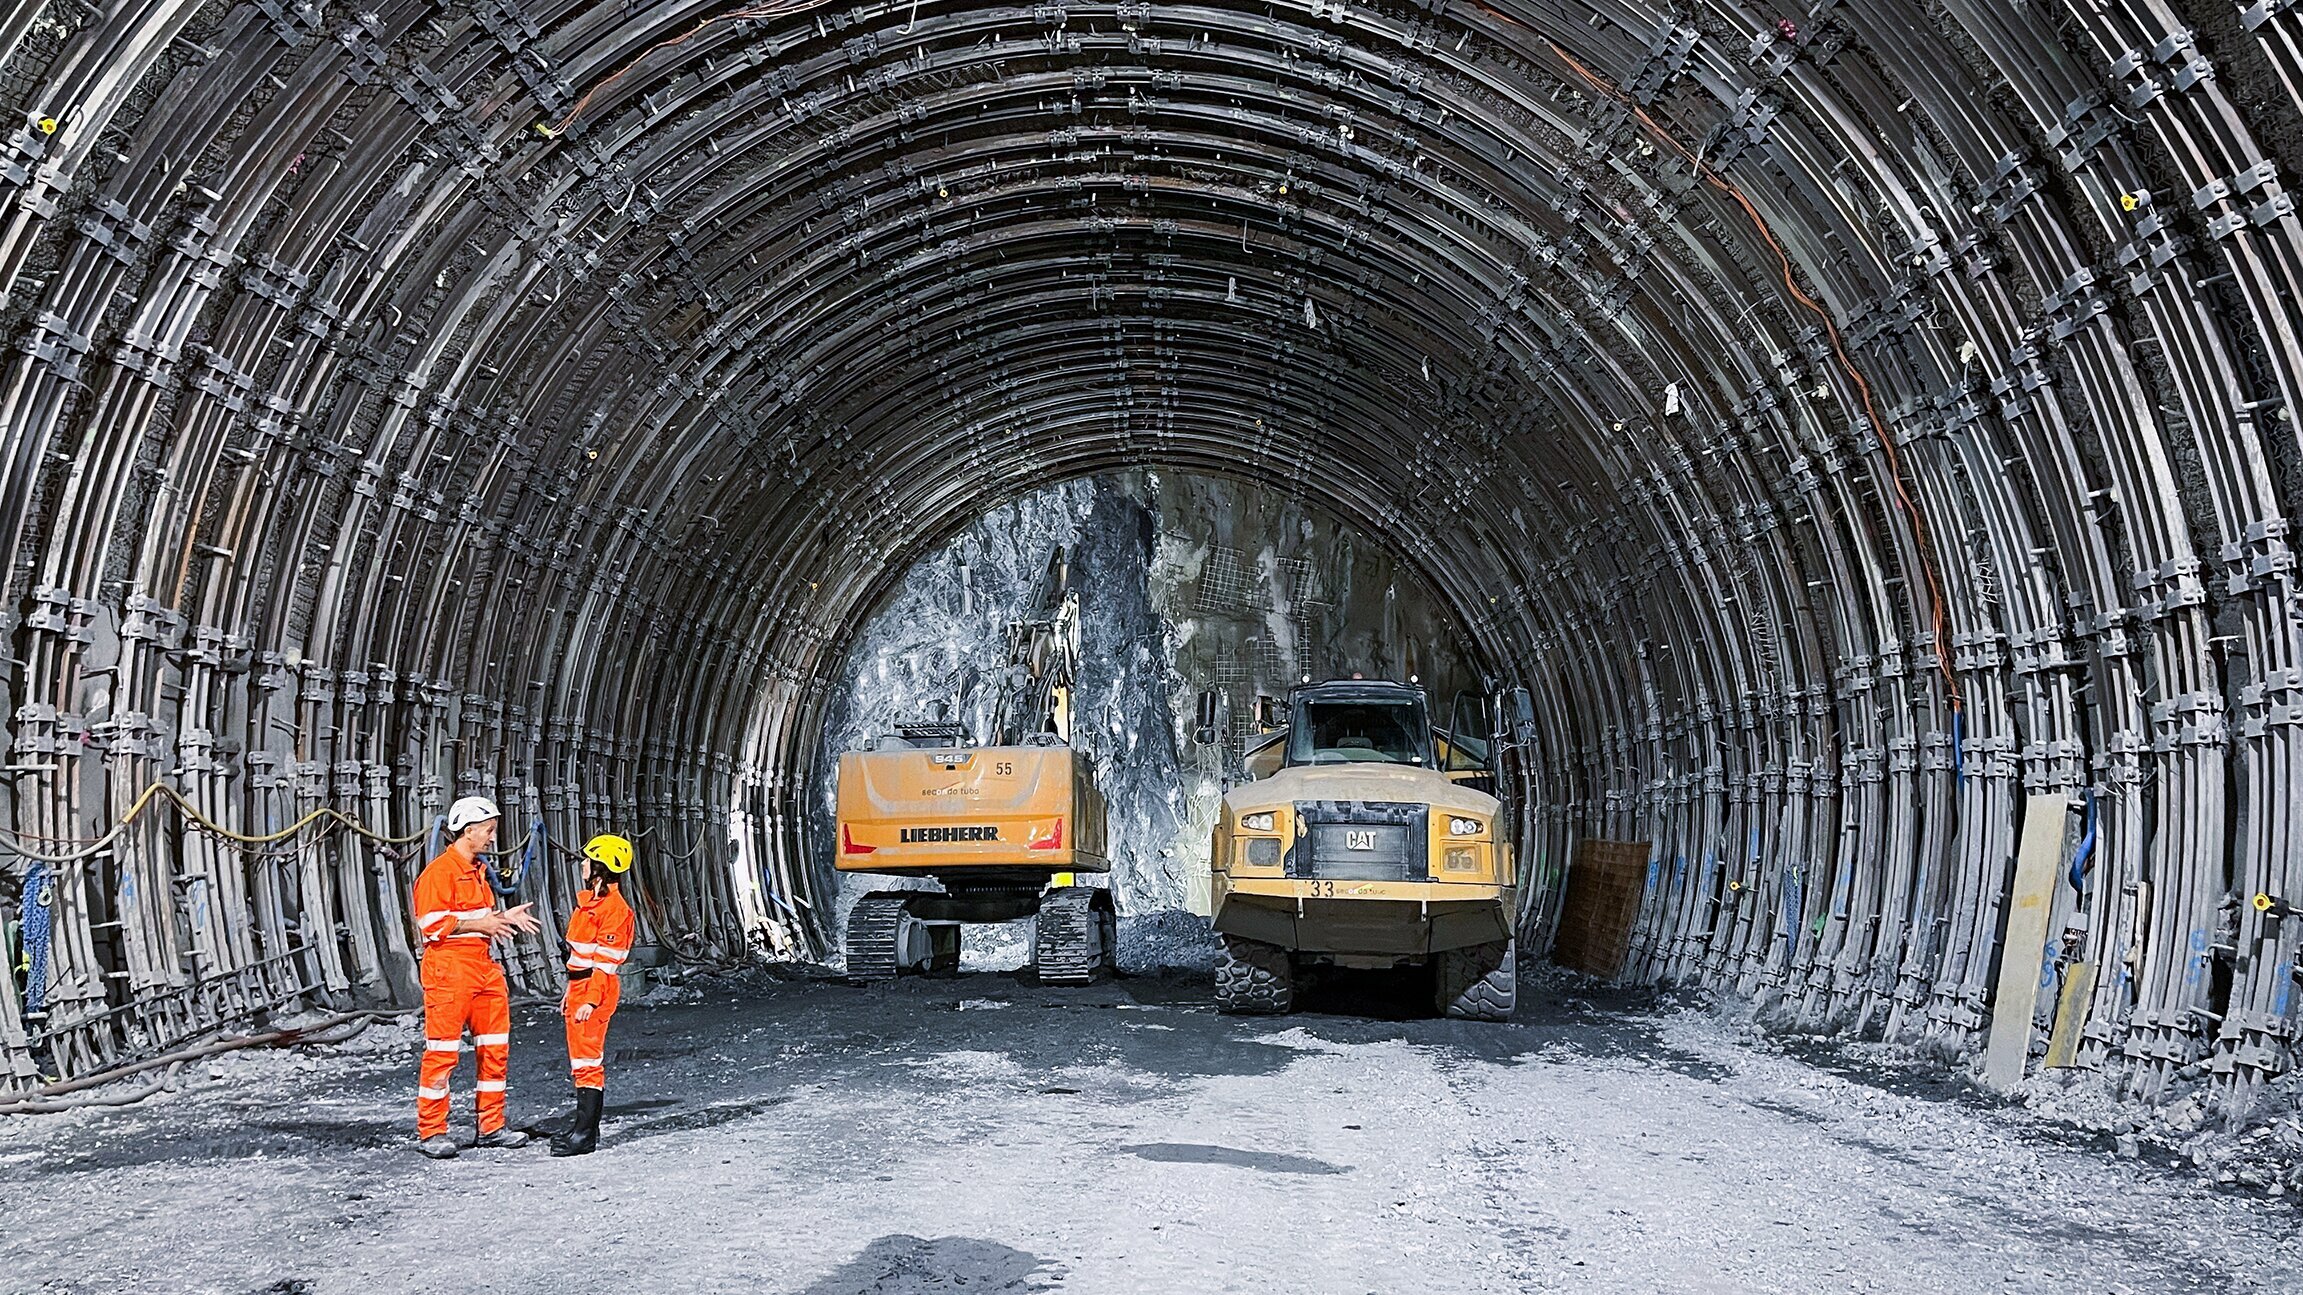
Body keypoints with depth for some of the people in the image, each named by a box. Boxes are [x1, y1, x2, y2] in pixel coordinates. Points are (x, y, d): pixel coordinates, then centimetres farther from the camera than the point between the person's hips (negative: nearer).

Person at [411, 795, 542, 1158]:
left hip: (485, 968, 9)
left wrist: (504, 917, 13)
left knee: (495, 1049, 9)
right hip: (449, 968, -9)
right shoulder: (439, 872, -11)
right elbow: (431, 923, -18)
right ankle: (431, 1132, 2)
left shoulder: (478, 870, 19)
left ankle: (492, 1127, 17)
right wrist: (479, 923, -16)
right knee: (442, 1052, -4)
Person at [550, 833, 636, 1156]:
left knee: (588, 1059, -9)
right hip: (580, 986, 11)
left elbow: (607, 960, -19)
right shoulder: (589, 901, 16)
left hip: (597, 989, -11)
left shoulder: (614, 908, -16)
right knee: (580, 1058, 16)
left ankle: (585, 1134, -7)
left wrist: (591, 999, -23)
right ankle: (583, 1124, 25)